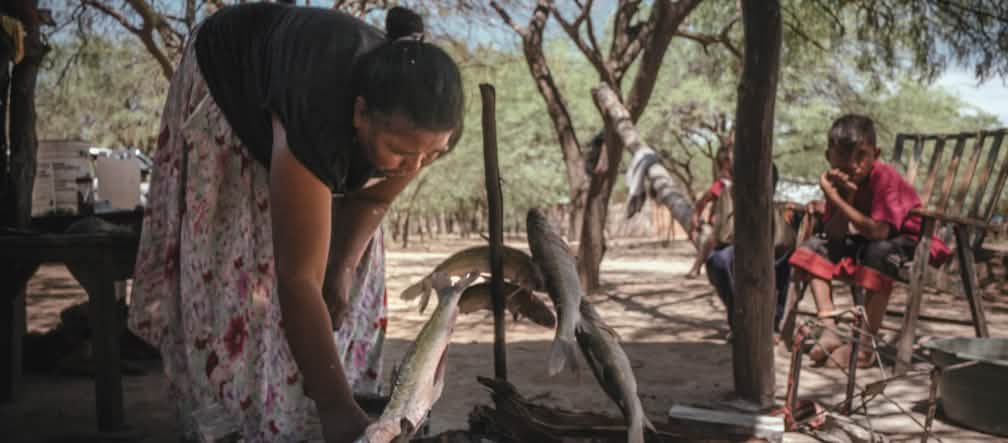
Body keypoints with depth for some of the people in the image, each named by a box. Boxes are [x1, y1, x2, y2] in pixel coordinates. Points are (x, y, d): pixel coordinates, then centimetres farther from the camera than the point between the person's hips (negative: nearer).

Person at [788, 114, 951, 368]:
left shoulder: (884, 177, -26)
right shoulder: (837, 180, -8)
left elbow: (878, 232, -37)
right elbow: (835, 236, -15)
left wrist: (837, 199, -35)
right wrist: (846, 196, -30)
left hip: (906, 240, -7)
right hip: (863, 242, 7)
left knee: (880, 252, -38)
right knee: (813, 247, -5)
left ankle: (864, 345, -30)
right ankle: (830, 330, -14)